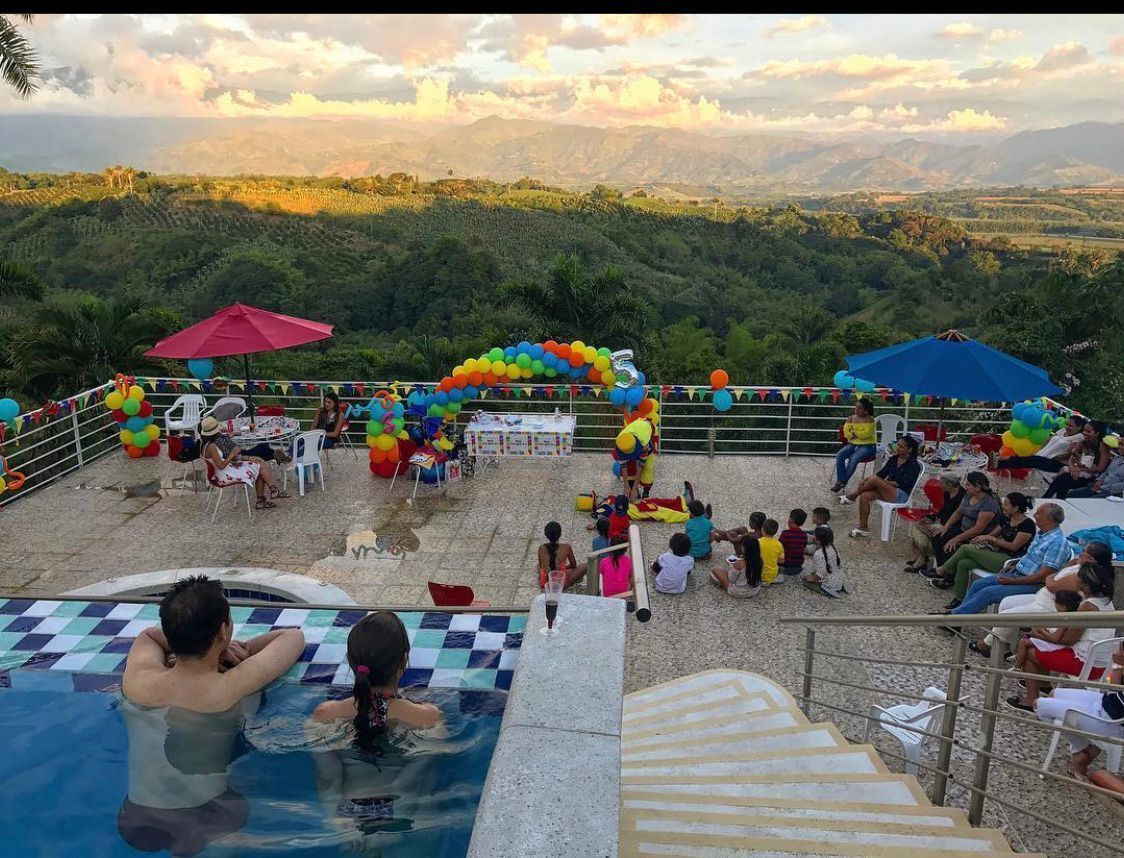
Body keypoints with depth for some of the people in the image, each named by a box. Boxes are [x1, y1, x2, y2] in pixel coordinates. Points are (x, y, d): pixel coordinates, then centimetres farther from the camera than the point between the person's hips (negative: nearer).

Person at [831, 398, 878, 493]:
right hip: (853, 444, 5)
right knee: (839, 455, -22)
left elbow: (867, 434, -19)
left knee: (853, 459, -31)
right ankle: (840, 481, -22)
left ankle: (843, 482, -18)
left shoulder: (870, 419, -8)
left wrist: (854, 433, -9)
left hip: (868, 446, -5)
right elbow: (846, 432, -2)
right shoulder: (851, 418, 7)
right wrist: (859, 434, -15)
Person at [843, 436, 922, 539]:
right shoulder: (893, 459, 11)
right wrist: (865, 482, -9)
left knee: (874, 479, -28)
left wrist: (884, 482, -18)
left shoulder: (913, 465, -8)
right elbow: (881, 474, 7)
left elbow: (903, 484, -17)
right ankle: (863, 528, -14)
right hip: (889, 490, 7)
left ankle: (852, 496, -4)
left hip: (901, 495, -7)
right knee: (864, 496, -20)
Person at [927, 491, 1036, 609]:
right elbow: (993, 534, 19)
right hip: (999, 555, 8)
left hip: (1011, 561, -8)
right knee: (963, 563, -14)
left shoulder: (1028, 524, -12)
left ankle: (941, 572, 0)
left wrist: (992, 539, -15)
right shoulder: (1006, 519, 12)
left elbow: (1014, 547, -16)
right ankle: (959, 599, -10)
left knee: (966, 548, -16)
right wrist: (984, 538, -3)